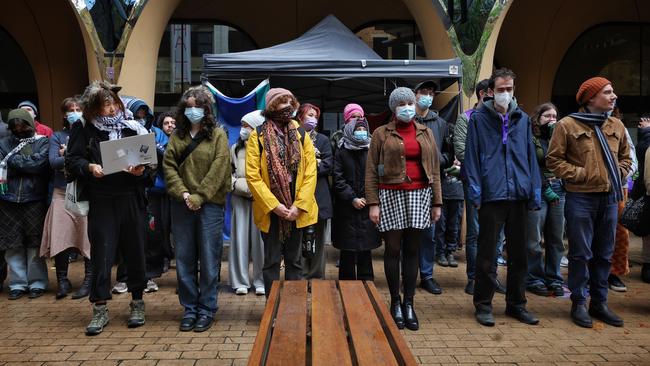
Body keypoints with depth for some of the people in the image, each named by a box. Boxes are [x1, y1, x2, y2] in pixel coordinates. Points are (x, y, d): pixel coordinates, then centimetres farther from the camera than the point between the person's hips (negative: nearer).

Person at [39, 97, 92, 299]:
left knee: (88, 237, -3)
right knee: (60, 237, -2)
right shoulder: (57, 136, 11)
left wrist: (69, 154, -13)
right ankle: (62, 281, 13)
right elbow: (53, 162, -4)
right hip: (63, 193, 2)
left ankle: (89, 281, 9)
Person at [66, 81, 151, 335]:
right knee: (101, 253, 1)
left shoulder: (133, 128, 7)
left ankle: (137, 303, 23)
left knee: (135, 252, 7)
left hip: (132, 199, 1)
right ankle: (100, 309, 13)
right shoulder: (84, 129, 4)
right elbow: (72, 160, 3)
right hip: (101, 201, -1)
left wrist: (142, 170, -13)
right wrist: (89, 167, -16)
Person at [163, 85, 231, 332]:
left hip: (210, 204, -3)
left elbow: (218, 169, -9)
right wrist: (183, 194, -10)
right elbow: (168, 166, 3)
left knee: (209, 260, 2)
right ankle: (189, 309, 20)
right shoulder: (178, 135, 11)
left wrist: (199, 197, -14)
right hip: (182, 205, 4)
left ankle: (207, 309, 14)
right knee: (184, 259, 8)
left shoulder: (218, 134, 0)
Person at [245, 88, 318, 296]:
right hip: (270, 210, -2)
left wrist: (299, 205, -10)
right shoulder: (257, 137, -2)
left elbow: (311, 173, 0)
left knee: (294, 261, 12)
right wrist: (274, 205, -14)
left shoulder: (301, 135, 5)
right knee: (272, 261, 6)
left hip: (297, 210, 2)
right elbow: (253, 176, -8)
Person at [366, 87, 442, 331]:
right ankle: (395, 302, 15)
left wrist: (437, 202, 6)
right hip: (391, 196, -2)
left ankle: (408, 303, 14)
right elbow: (371, 171, 0)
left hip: (420, 195, 3)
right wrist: (373, 203, -8)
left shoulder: (425, 133, 11)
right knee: (393, 250, 2)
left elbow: (434, 169, 11)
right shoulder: (382, 134, 3)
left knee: (412, 251, 5)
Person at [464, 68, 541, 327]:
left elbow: (530, 156, 14)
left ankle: (516, 303, 25)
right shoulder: (478, 118, 1)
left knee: (518, 252, 12)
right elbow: (471, 155, -2)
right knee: (487, 254, 2)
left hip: (519, 195, 4)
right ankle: (483, 305, 14)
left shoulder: (522, 119, 13)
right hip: (492, 195, -4)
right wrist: (475, 190, -9)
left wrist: (535, 191, 8)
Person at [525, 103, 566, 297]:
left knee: (556, 239, 9)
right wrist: (546, 189, -11)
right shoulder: (530, 139, -3)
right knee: (534, 240, -1)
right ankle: (534, 279, 11)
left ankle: (554, 279, 20)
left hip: (558, 189, 6)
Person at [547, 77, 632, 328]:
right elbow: (554, 159, -6)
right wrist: (579, 174, -12)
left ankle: (599, 302, 25)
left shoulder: (617, 126, 10)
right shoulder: (568, 125, -6)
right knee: (581, 253, 2)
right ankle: (579, 303, 15)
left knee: (604, 254, 12)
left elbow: (625, 156, 21)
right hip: (581, 198, -5)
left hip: (609, 198, 5)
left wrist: (618, 174, 4)